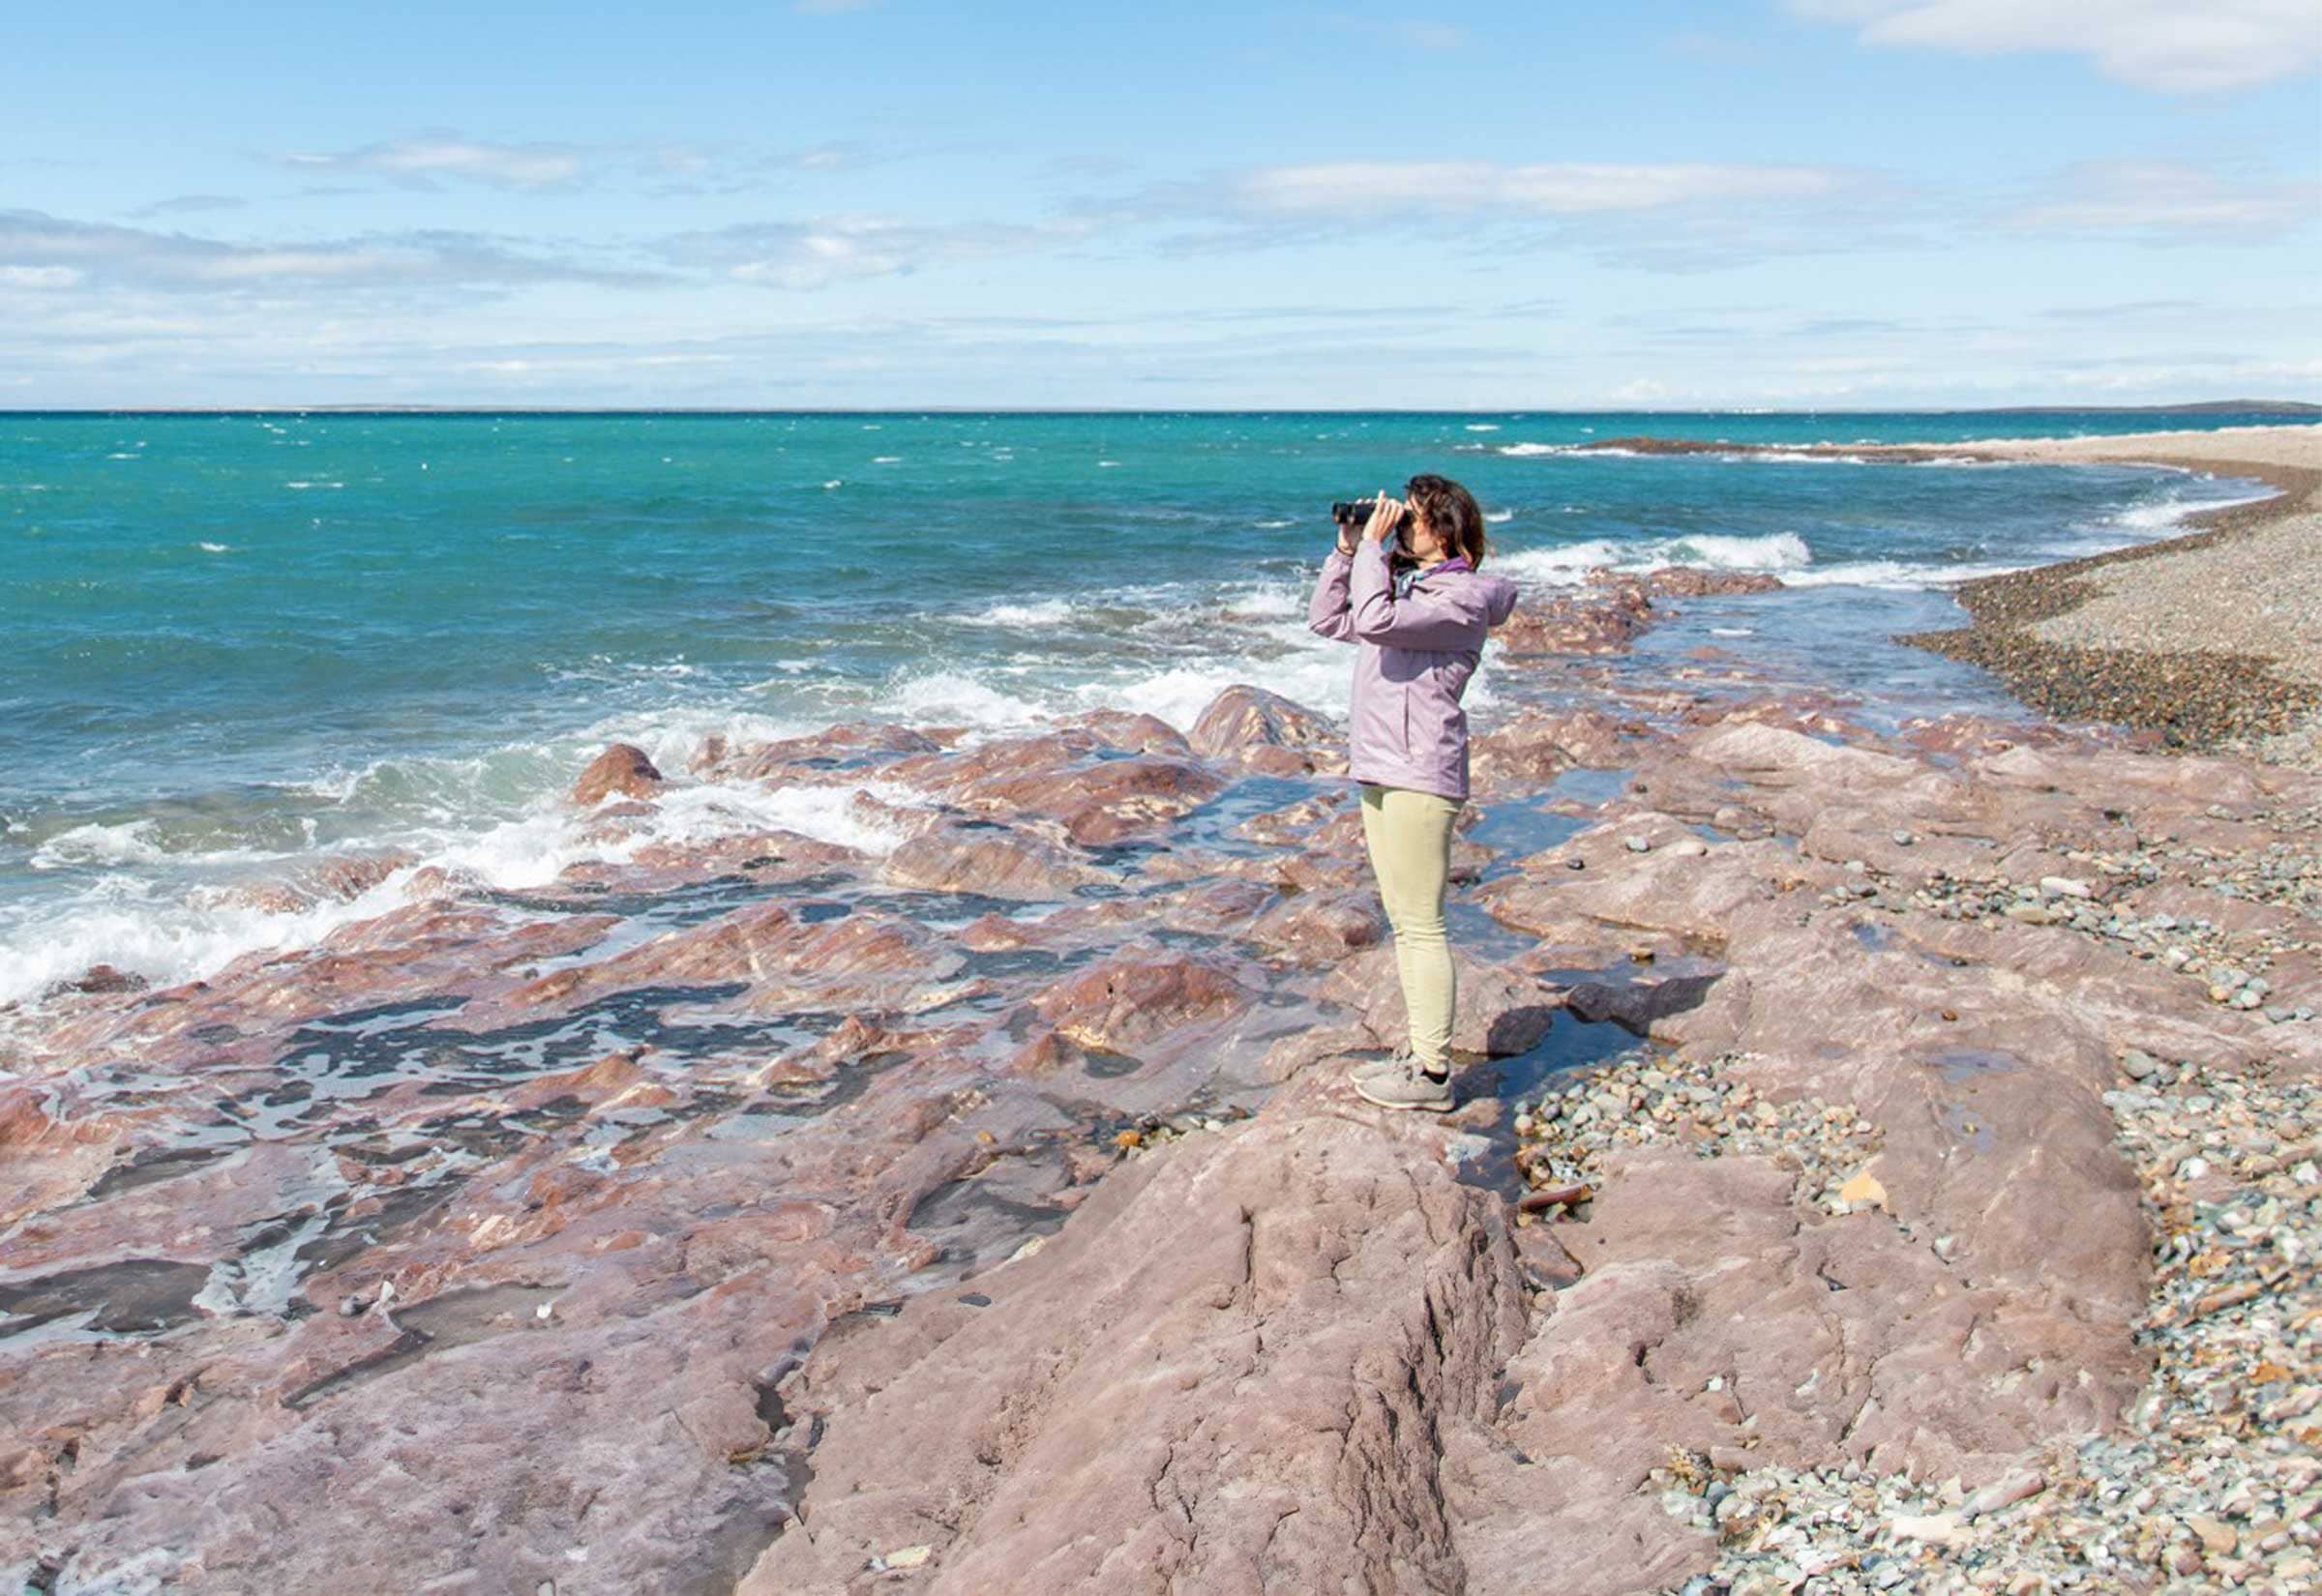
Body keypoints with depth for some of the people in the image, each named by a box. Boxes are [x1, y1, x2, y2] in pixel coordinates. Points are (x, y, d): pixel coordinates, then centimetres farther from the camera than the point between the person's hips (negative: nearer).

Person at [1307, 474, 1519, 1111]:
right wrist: (1347, 550, 13)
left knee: (1421, 926, -7)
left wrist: (1372, 546, -16)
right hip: (1383, 772, 10)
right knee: (1403, 923, 14)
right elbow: (1328, 620, 23)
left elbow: (1374, 622, -27)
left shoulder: (1460, 599, -12)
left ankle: (1432, 1074, -2)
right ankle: (1421, 1051, 23)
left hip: (1419, 777, -10)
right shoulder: (1406, 586, 17)